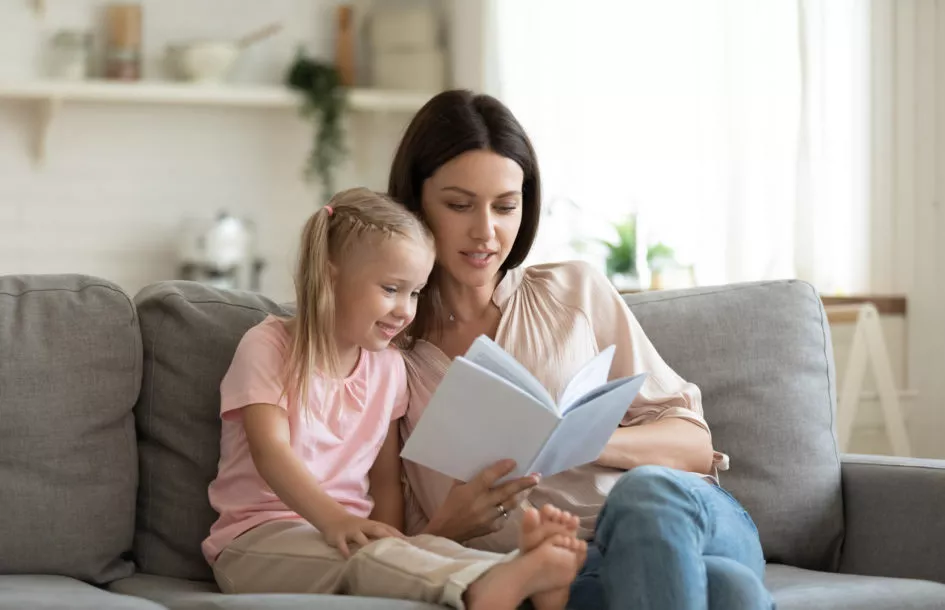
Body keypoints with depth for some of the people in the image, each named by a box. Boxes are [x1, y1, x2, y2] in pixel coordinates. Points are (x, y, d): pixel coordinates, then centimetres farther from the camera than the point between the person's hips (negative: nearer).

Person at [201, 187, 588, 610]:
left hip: (348, 531, 6)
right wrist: (333, 519, -35)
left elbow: (385, 479, 14)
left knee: (427, 548, -27)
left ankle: (522, 569, -56)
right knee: (362, 556, -36)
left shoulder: (387, 367, 12)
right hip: (260, 538, -6)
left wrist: (389, 544, -6)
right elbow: (271, 450, -19)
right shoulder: (269, 347, -5)